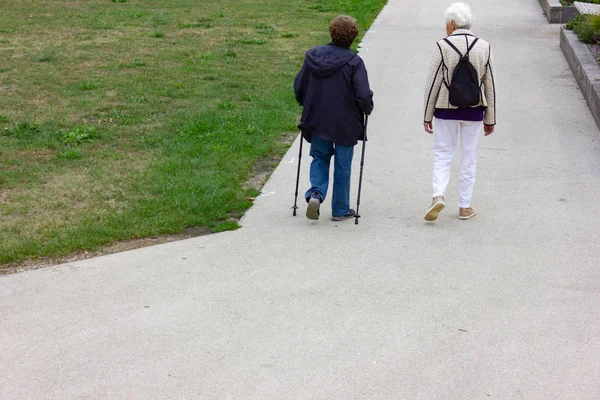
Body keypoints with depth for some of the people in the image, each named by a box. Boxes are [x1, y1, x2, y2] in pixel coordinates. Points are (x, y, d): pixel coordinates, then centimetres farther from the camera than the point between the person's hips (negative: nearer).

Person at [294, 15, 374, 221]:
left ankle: (315, 193, -4)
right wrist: (368, 108, 3)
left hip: (317, 120, 3)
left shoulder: (313, 55, -3)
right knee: (343, 165, 11)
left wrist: (308, 105, 22)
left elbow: (299, 87, 4)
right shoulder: (353, 61, -15)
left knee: (320, 157, 20)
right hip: (345, 122, -3)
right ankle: (340, 210, 19)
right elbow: (363, 96, -19)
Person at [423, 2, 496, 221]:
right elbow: (490, 86, 2)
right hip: (473, 112, 2)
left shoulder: (443, 46, -10)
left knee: (442, 154, 10)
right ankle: (465, 206, 15)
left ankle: (438, 195, -9)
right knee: (469, 158, 11)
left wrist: (427, 115, 1)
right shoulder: (484, 47, -2)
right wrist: (490, 119, 10)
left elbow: (432, 83, -8)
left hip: (446, 110, -2)